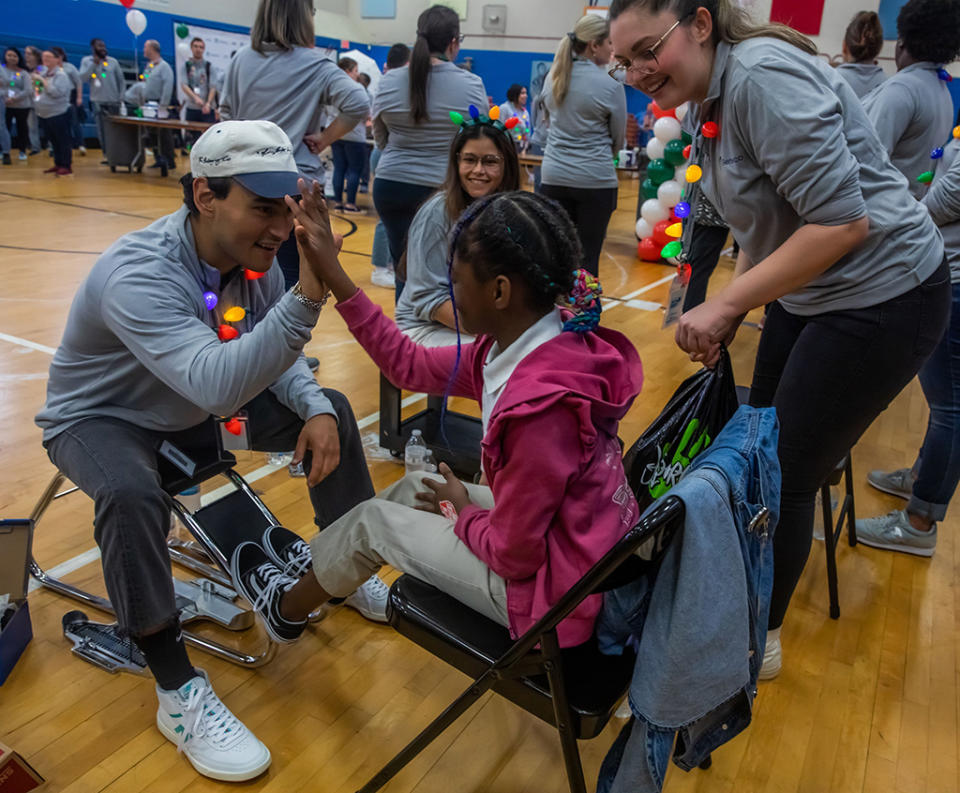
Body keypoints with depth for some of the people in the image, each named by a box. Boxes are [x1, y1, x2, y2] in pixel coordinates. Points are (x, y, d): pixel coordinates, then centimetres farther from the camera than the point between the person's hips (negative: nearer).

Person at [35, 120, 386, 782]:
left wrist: (313, 409, -18)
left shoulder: (254, 257, -13)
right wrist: (307, 296, -58)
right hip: (102, 417, -6)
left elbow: (274, 356, 0)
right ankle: (179, 693, -18)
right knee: (132, 497, -38)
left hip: (194, 409, 7)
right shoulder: (138, 274, -35)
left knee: (332, 412, -3)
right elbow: (217, 384, -50)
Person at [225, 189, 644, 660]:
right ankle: (316, 566, 40)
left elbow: (513, 553, -25)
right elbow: (410, 365, 2)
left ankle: (287, 608, 33)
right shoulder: (518, 344, -7)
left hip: (553, 592, -7)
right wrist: (331, 273, 2)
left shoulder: (538, 403, -34)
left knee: (373, 520, 4)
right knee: (415, 486, 17)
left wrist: (462, 512, -4)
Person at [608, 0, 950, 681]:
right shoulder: (711, 102, 5)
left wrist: (727, 303, -24)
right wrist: (728, 314, 3)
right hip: (808, 292, 9)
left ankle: (758, 640, 24)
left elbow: (843, 221, -27)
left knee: (785, 475, 2)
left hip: (881, 299, -9)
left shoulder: (762, 74, -23)